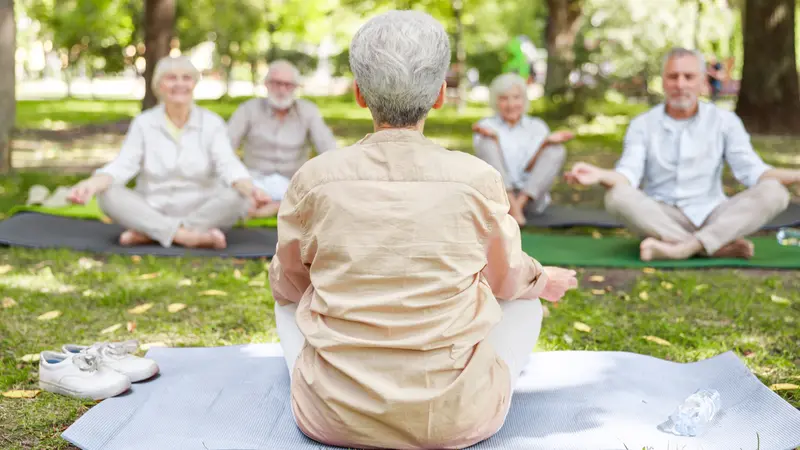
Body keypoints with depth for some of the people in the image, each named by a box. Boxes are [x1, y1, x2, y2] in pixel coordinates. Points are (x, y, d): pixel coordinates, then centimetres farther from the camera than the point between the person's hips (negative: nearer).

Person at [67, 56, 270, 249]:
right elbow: (123, 165, -9)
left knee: (239, 197, -30)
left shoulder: (212, 123, -1)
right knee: (107, 194, -24)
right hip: (152, 211, 1)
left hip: (202, 211, -1)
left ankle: (148, 234, -28)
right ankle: (187, 235, -33)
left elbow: (228, 166, -15)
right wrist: (92, 183, -32)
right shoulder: (143, 123, 2)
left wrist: (250, 189, -38)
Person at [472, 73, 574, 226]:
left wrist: (546, 142, -18)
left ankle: (519, 203, -30)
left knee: (557, 150, -14)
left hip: (531, 192, 1)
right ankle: (513, 207, -36)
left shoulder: (537, 126, 11)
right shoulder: (486, 126, 8)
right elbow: (487, 161, -8)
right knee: (486, 142, -19)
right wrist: (494, 137, -25)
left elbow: (528, 169, -3)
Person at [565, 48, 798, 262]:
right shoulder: (643, 125, 3)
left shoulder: (724, 121, 5)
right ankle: (719, 248, -32)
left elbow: (753, 171, -5)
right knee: (618, 196, -32)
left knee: (773, 193, -25)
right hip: (660, 220, -1)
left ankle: (680, 248, -37)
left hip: (714, 218, 1)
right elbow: (628, 175, -10)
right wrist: (598, 175, -33)